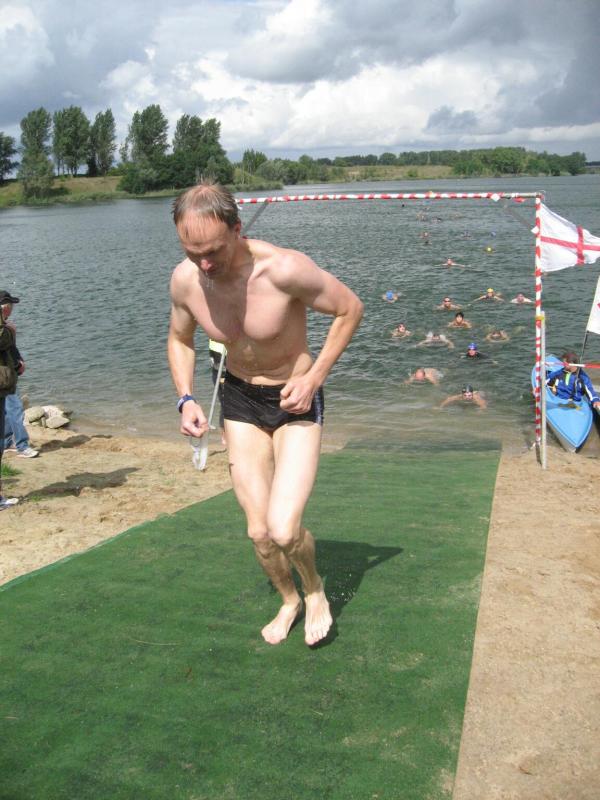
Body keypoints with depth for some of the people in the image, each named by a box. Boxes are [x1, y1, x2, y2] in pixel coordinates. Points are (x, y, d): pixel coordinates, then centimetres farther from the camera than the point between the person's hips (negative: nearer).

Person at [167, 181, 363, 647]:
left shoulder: (284, 269, -29)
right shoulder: (185, 280, -14)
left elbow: (350, 308, -13)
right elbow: (179, 339, 7)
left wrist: (314, 377, -19)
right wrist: (186, 399, -8)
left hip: (295, 401, -4)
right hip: (240, 400, 4)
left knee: (284, 530, -17)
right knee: (258, 531, 9)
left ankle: (315, 590, 18)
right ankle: (289, 601, 39)